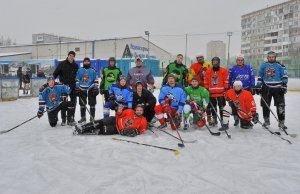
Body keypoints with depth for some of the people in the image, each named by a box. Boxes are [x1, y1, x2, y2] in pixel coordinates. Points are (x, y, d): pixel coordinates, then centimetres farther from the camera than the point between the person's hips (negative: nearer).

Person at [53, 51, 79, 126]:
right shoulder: (62, 64, -2)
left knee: (73, 103, 1)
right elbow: (55, 74, -2)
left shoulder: (75, 66, 7)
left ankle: (70, 119, 10)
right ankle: (63, 120, 13)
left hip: (72, 87, 2)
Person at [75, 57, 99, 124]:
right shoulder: (80, 70, 7)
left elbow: (95, 80, 2)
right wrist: (77, 88, 3)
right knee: (82, 104, 9)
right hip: (82, 89, 2)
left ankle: (92, 117, 8)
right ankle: (83, 117, 20)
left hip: (91, 89, -2)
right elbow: (77, 79, 9)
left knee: (92, 104, -1)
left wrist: (96, 88, -4)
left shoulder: (93, 70, 2)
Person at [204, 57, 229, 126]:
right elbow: (206, 81, 10)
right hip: (211, 93, 4)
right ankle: (214, 120, 25)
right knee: (213, 107, 13)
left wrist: (226, 89, -5)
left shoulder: (224, 71, 0)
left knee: (222, 107, -4)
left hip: (221, 92, -3)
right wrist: (206, 89, 6)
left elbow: (226, 81, -1)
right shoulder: (208, 71, 8)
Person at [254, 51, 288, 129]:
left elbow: (284, 76, -1)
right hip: (266, 88, 2)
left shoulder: (280, 66, 1)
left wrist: (284, 86, -10)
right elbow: (260, 77, 12)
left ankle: (281, 122, 4)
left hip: (278, 89, -2)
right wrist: (258, 86, 7)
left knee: (280, 105, -4)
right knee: (265, 105, 6)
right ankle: (266, 121, 21)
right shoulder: (263, 66, 9)